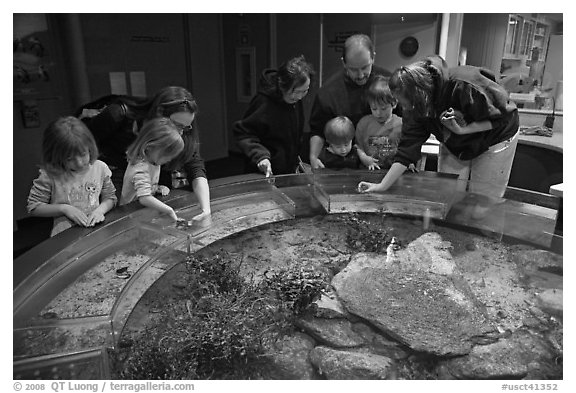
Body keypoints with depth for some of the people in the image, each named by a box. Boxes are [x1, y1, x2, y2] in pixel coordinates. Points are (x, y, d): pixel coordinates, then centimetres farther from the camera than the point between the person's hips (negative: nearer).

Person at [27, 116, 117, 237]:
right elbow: (33, 207, 2)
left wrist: (101, 209, -10)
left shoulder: (100, 168, 1)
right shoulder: (50, 174, -6)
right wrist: (63, 208, -11)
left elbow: (110, 198, 11)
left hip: (96, 229, 2)